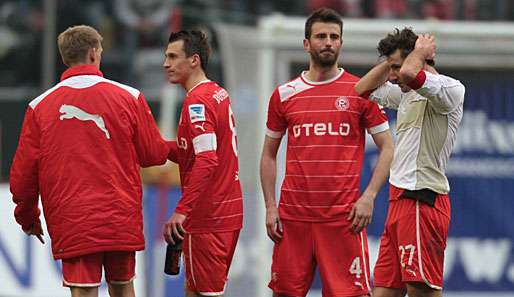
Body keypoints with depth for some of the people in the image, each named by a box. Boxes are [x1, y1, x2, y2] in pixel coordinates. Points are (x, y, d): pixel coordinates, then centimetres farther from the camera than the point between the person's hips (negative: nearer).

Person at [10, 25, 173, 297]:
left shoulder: (39, 106, 0)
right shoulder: (129, 97, -1)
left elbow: (23, 173, 3)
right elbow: (152, 154, 5)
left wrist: (28, 218, 18)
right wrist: (173, 147, 28)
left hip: (70, 222, -1)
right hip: (121, 220, 1)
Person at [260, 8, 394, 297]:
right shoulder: (285, 94, 9)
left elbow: (388, 148, 3)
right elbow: (269, 155, 15)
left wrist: (369, 196, -9)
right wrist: (270, 206, 5)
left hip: (343, 216, -3)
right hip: (293, 215, 3)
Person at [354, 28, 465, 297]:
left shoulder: (450, 89, -10)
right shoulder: (406, 93, 19)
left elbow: (409, 74, -28)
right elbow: (363, 89, 27)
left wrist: (420, 51, -7)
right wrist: (392, 60, 16)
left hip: (422, 200, -10)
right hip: (401, 199, 10)